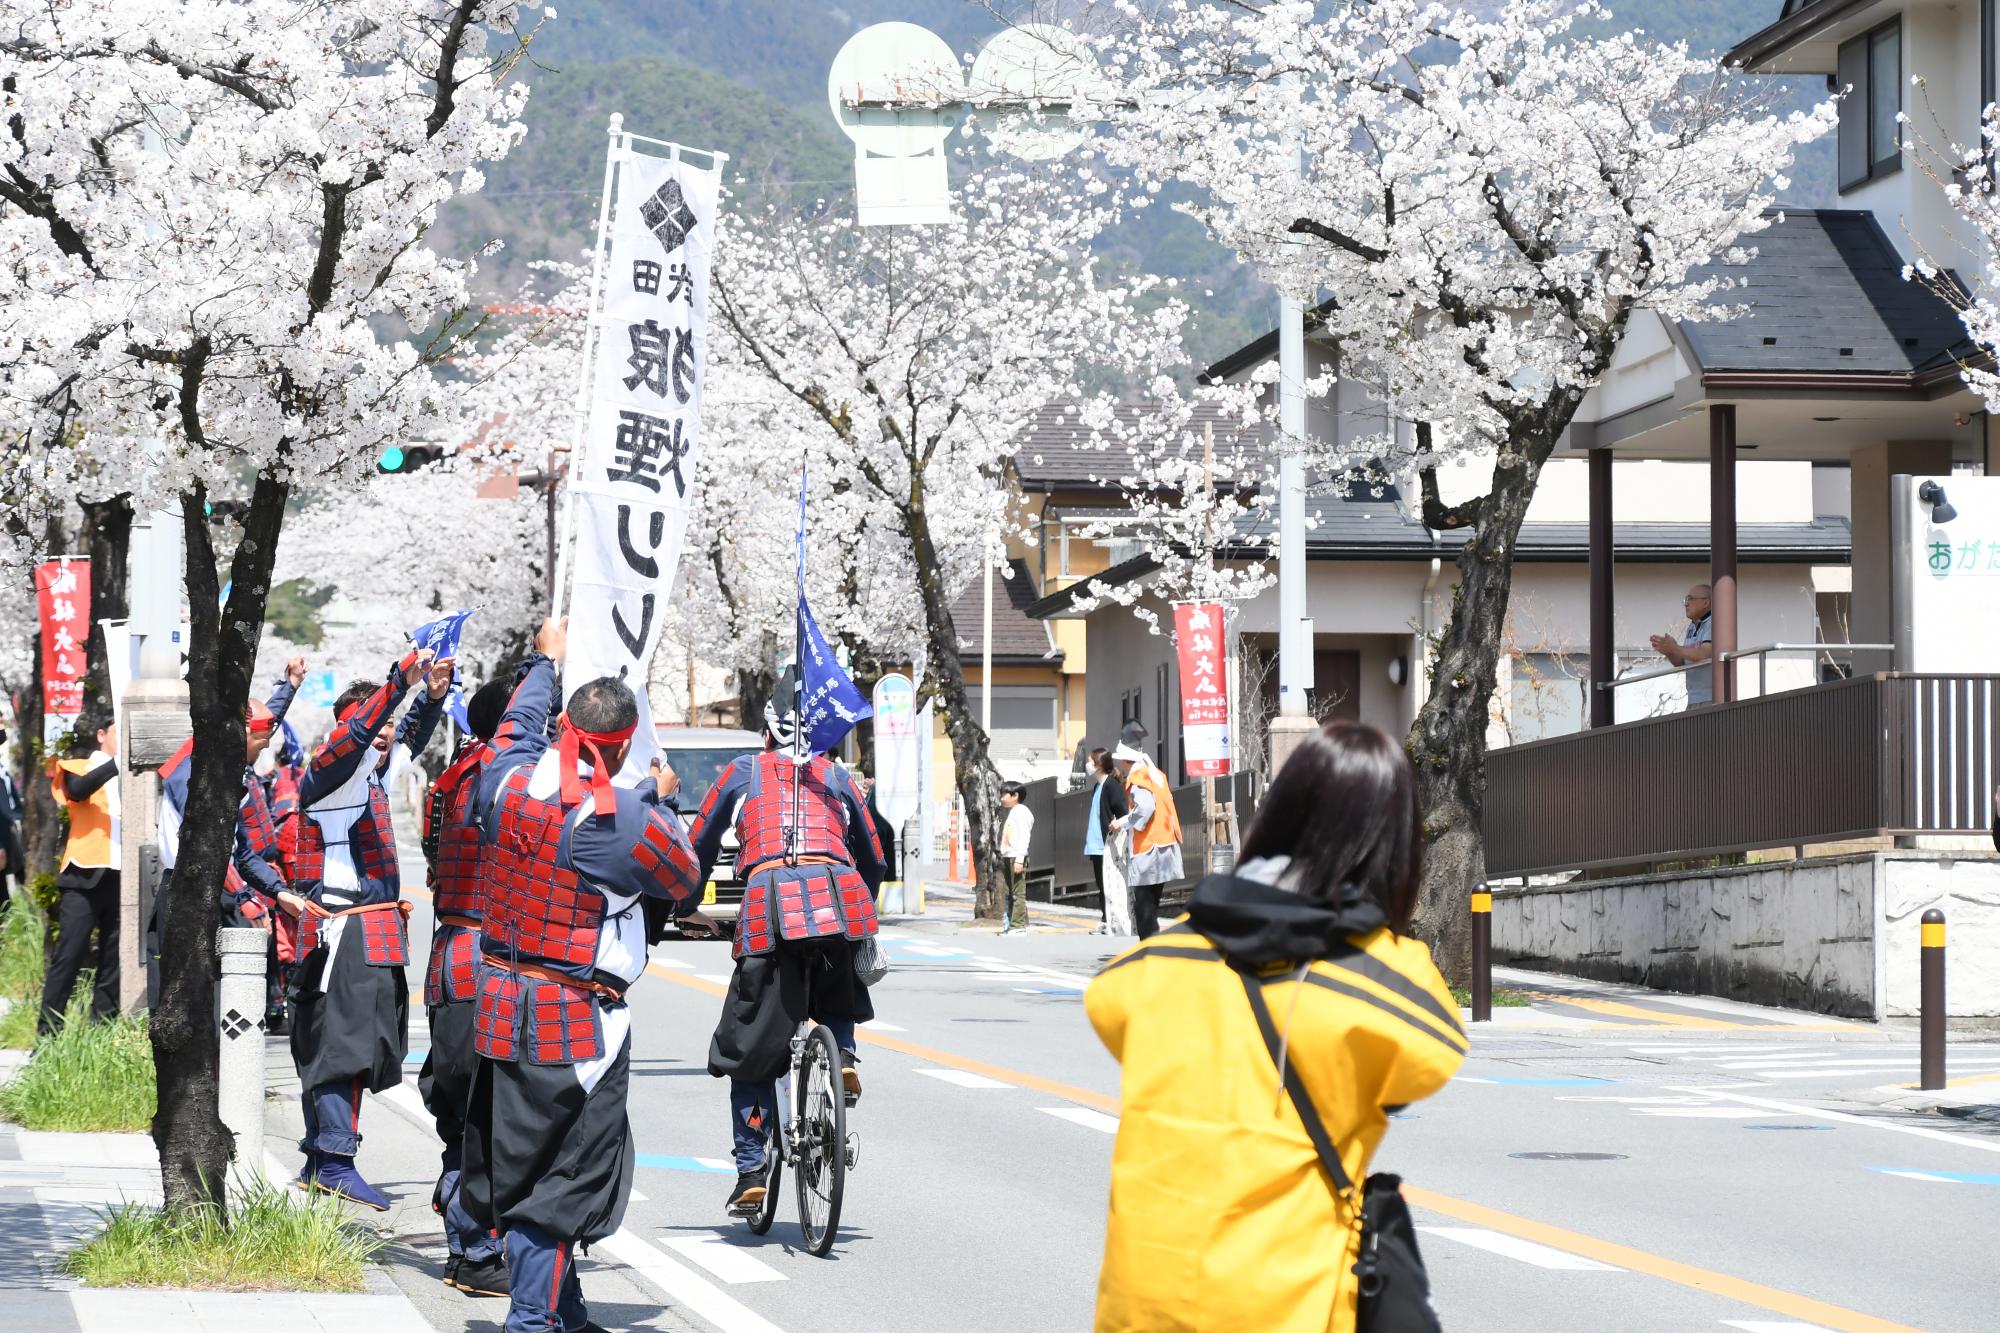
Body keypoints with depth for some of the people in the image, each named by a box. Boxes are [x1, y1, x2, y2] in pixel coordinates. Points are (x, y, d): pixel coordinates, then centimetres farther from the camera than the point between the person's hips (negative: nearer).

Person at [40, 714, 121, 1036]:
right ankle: (48, 1031, -6)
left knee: (114, 958, 4)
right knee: (69, 955, -7)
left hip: (121, 876, 5)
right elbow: (77, 790, -16)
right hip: (85, 876, -4)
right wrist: (117, 763, -24)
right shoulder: (78, 769, 6)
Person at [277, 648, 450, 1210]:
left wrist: (432, 694, 12)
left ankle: (318, 1160, 16)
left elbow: (410, 737, 28)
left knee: (362, 1043, 11)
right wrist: (402, 680, -29)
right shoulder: (331, 771, -9)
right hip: (344, 928, -10)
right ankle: (334, 1161, -15)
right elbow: (356, 732, -26)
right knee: (344, 1039, -12)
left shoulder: (371, 770, 16)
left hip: (375, 931, 10)